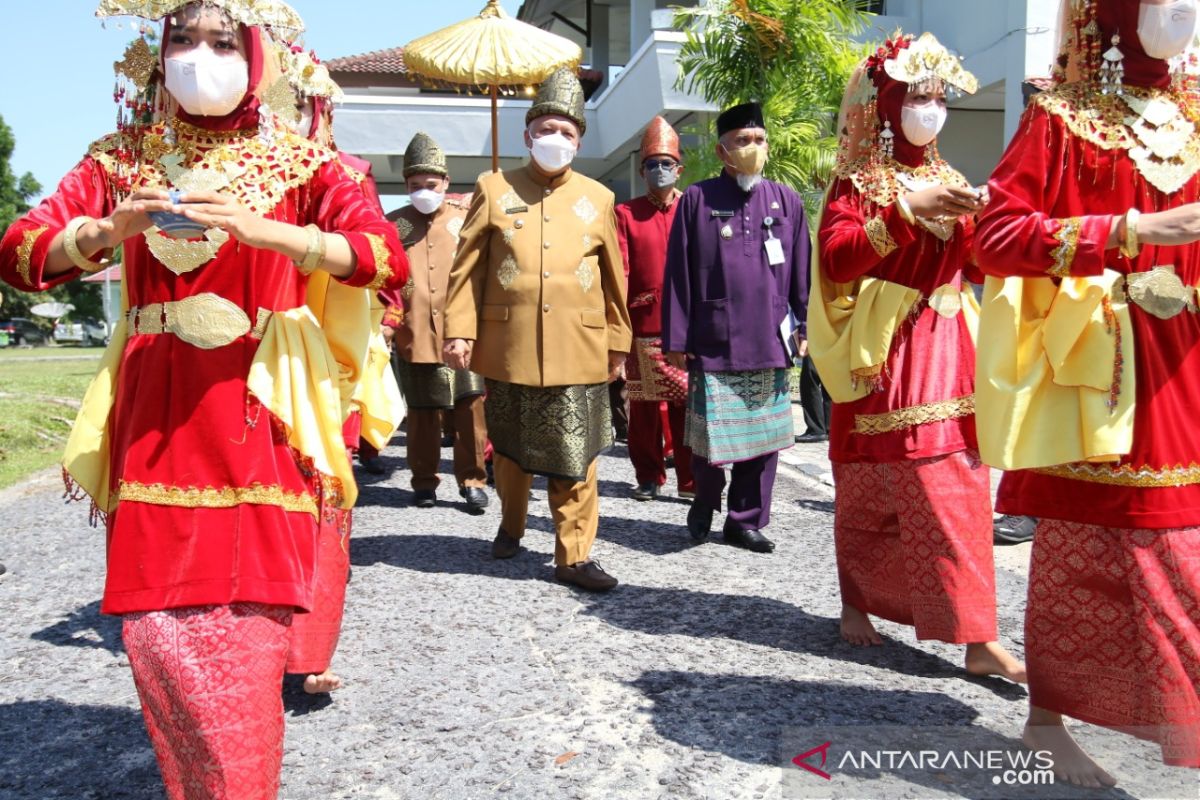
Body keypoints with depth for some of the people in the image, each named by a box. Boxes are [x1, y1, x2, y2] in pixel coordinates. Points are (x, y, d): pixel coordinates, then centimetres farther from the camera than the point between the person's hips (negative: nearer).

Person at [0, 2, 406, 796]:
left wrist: (263, 231, -22)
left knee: (245, 634, -1)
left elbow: (390, 255, -9)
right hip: (153, 418, 2)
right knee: (159, 632, 3)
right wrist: (107, 228, -18)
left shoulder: (299, 161, 4)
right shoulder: (122, 159, 11)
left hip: (258, 414, -2)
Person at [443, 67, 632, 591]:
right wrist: (459, 329, -7)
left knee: (574, 459, 1)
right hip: (508, 347, 0)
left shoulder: (598, 198, 9)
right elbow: (467, 267, 1)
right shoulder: (494, 189, 5)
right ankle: (511, 525, 38)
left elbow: (613, 277, 10)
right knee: (511, 448, 15)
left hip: (578, 351, 0)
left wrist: (618, 340, 10)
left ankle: (574, 555, 10)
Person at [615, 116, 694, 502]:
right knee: (644, 407, 8)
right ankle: (649, 477, 21)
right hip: (642, 329, 0)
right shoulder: (626, 214, 5)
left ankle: (691, 480, 9)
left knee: (688, 405, 1)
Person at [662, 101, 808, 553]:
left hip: (769, 344, 3)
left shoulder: (786, 201, 8)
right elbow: (678, 273, -2)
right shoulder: (697, 199, -1)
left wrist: (802, 328, 5)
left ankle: (747, 520, 23)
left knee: (764, 437, 8)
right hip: (712, 343, -3)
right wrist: (676, 339, -5)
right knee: (710, 437, 0)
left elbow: (800, 273, 10)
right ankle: (705, 503, 29)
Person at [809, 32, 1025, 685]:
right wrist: (906, 210, -24)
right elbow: (835, 257, -17)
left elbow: (976, 263, 16)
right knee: (870, 485, 0)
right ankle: (857, 601, 14)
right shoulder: (858, 181, -1)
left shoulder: (947, 181, 17)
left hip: (944, 351, 5)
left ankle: (977, 638, 9)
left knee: (956, 486, 3)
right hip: (884, 354, -5)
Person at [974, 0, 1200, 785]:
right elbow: (999, 234, -13)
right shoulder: (1060, 121, -2)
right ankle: (1048, 717, 15)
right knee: (1080, 542, 0)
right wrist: (1134, 230, -19)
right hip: (1088, 364, -6)